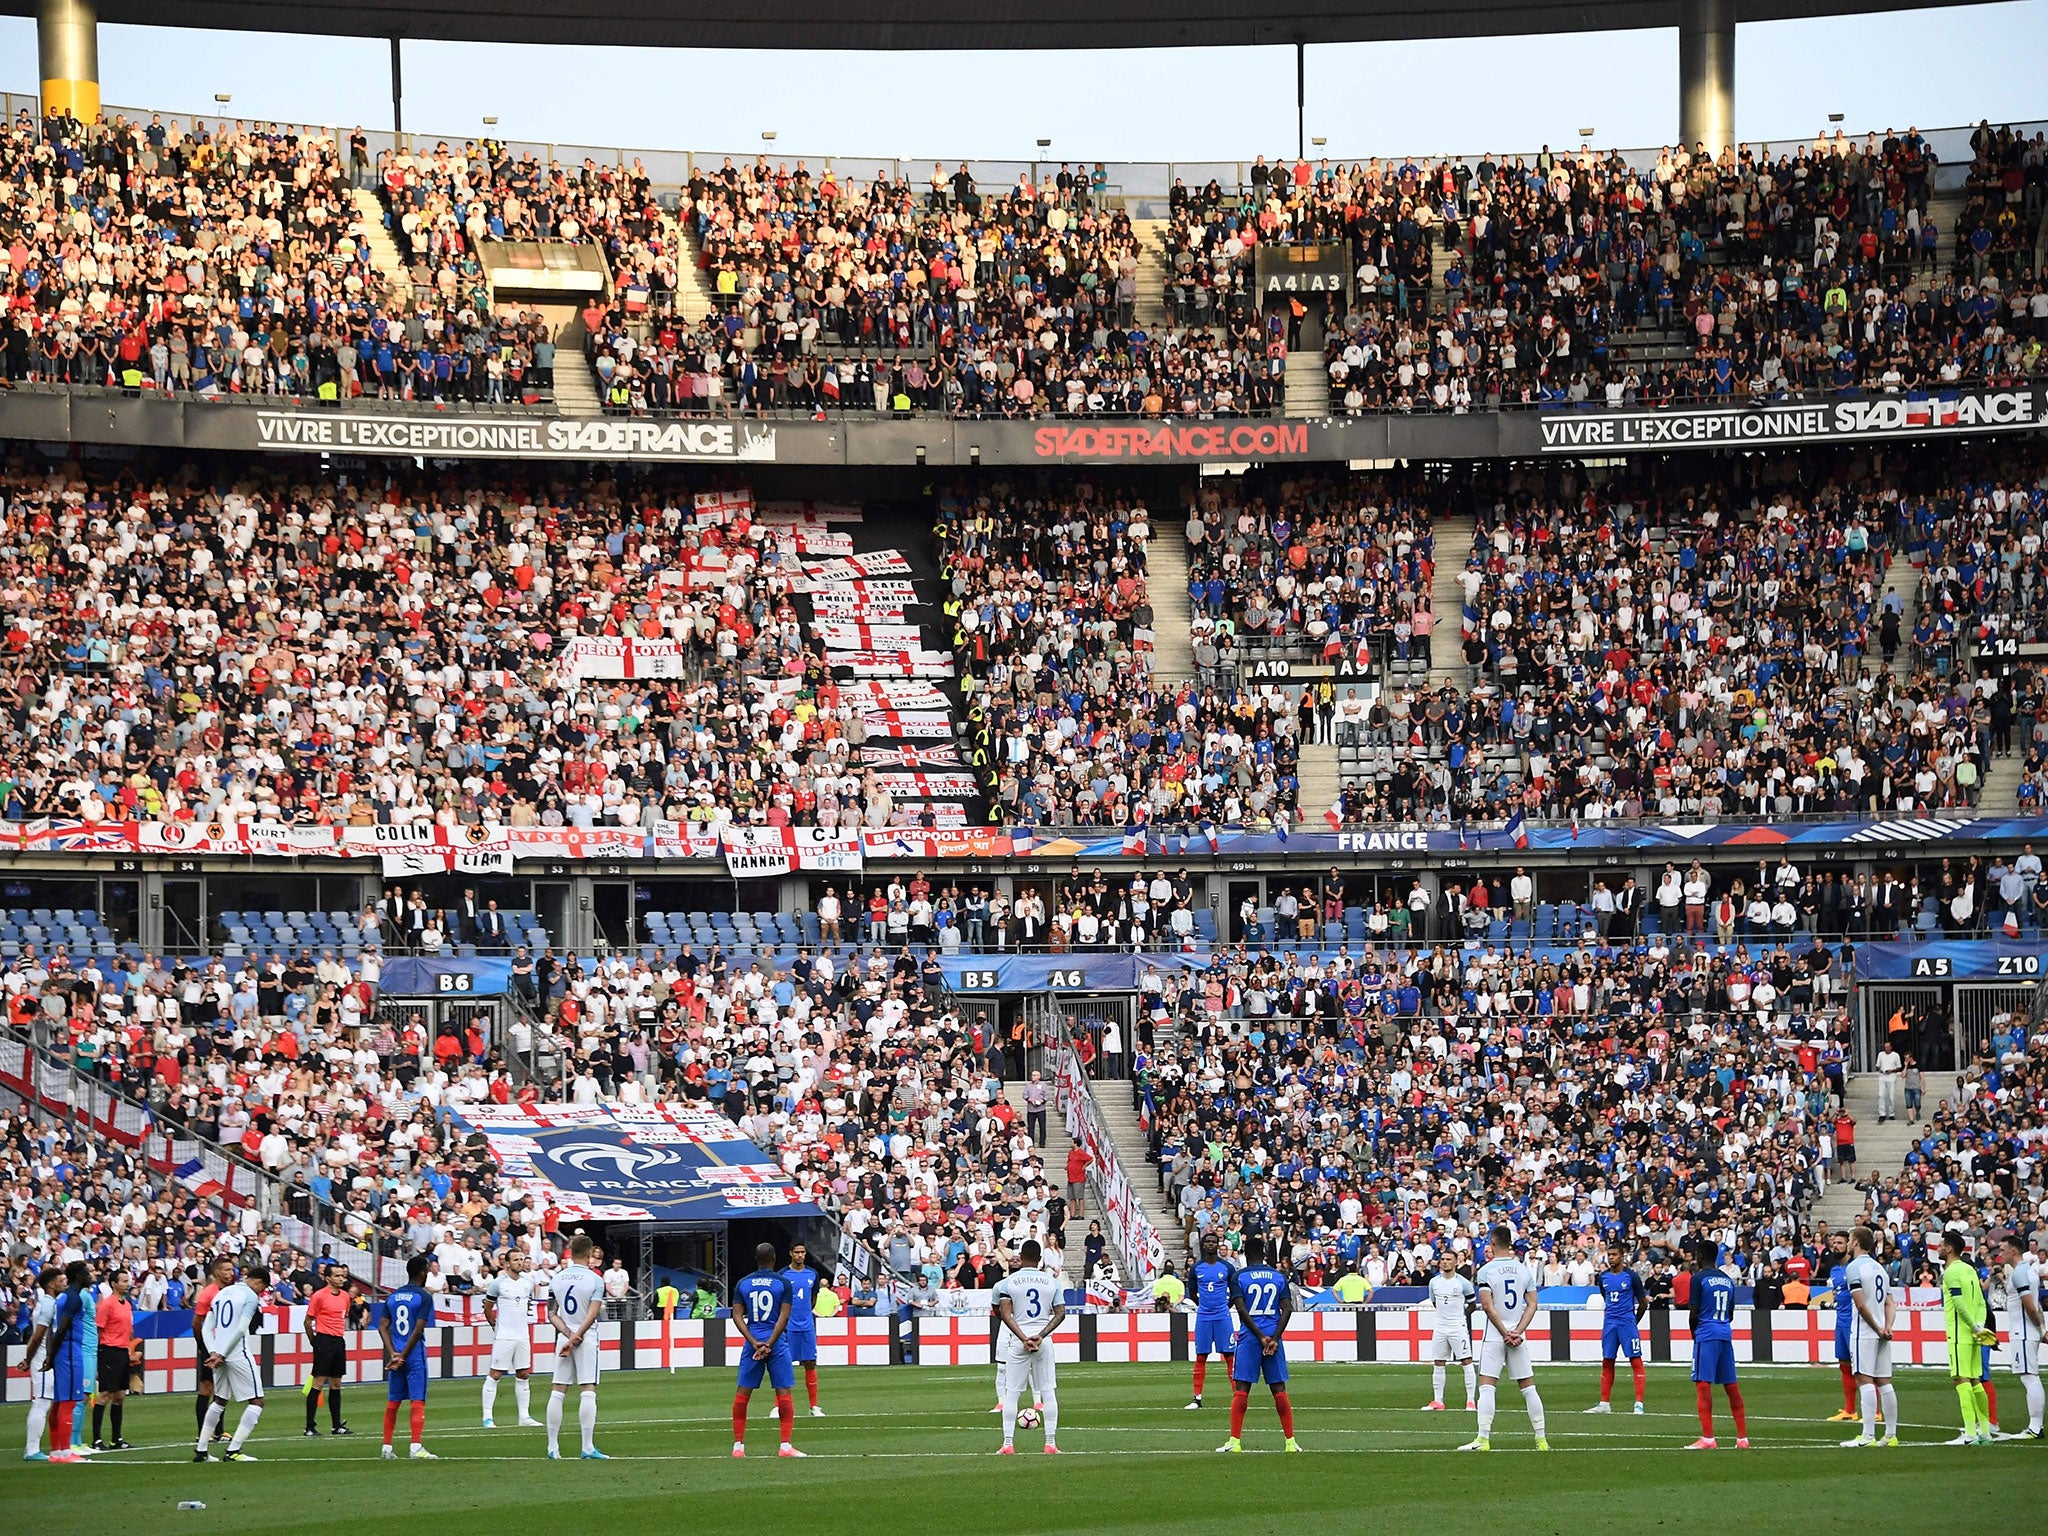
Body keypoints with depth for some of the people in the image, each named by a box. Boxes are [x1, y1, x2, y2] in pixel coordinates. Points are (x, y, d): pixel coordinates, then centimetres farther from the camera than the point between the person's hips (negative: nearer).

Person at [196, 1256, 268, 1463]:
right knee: (256, 1403, -1)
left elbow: (207, 1328, 11)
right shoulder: (251, 1296, -7)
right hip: (239, 1355, -8)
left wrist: (214, 1352, -1)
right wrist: (221, 1354, -11)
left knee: (220, 1401, 22)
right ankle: (233, 1450, -10)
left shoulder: (221, 1294, 16)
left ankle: (201, 1450, 20)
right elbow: (241, 1329, -15)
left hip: (219, 1355, 8)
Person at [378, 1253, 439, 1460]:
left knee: (392, 1402, 11)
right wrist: (403, 1356, -10)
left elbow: (383, 1327, 5)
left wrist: (393, 1354, -3)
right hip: (415, 1355, -5)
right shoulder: (423, 1297, -7)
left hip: (396, 1356, 5)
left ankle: (387, 1448, 13)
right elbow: (419, 1329, -14)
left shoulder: (392, 1297, 11)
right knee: (417, 1401, -6)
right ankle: (416, 1447, -14)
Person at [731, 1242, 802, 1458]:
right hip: (776, 1342, -2)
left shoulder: (743, 1284, 6)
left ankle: (738, 1445, 7)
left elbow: (737, 1315, 0)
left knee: (742, 1393, 8)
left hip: (753, 1342, 2)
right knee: (784, 1392, 0)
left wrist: (755, 1343, -5)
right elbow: (784, 1316, -9)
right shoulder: (783, 1283, -2)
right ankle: (785, 1445, -7)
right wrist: (768, 1344, -11)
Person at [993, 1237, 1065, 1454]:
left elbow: (1005, 1314, -13)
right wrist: (1040, 1336, -9)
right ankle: (1051, 1443, 4)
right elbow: (1060, 1314, -3)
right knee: (1048, 1391, 7)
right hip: (1043, 1342, 2)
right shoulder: (1051, 1281, 3)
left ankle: (1008, 1444, 1)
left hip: (1017, 1341, -2)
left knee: (1011, 1392, 4)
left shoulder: (1008, 1282, -3)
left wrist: (1023, 1338, -15)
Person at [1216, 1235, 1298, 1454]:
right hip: (1274, 1336, 3)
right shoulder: (1279, 1277, 8)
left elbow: (1242, 1310, -11)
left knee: (1241, 1390, -1)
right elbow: (1287, 1309, 0)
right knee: (1279, 1390, 5)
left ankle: (1235, 1441, -5)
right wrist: (1274, 1339, -6)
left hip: (1249, 1337, -3)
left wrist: (1261, 1337, -9)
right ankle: (1290, 1442, 4)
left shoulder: (1239, 1277, -1)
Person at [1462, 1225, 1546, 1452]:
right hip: (1518, 1337, 4)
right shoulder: (1524, 1270, 6)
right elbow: (1532, 1304, 3)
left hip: (1495, 1336, -4)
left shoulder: (1486, 1270, -7)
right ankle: (1541, 1440, 9)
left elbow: (1488, 1306, -14)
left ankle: (1483, 1439, -13)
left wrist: (1505, 1333, -9)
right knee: (1528, 1388, 8)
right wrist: (1518, 1332, -3)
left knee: (1486, 1387, -4)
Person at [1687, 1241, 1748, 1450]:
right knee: (1731, 1386, 10)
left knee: (1703, 1384, -8)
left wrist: (1694, 1333, 7)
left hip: (1706, 1333, -7)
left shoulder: (1699, 1278, -6)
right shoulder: (1727, 1280, 14)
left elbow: (1695, 1312, -8)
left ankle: (1708, 1438, -15)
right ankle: (1742, 1438, 11)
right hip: (1726, 1335, 7)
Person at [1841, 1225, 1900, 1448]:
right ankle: (1891, 1435, 9)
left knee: (1865, 1380, -10)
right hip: (1881, 1334, 8)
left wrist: (1878, 1328, -7)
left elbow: (1860, 1304, -15)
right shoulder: (1879, 1268, 16)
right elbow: (1890, 1304, 11)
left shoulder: (1854, 1267, -8)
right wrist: (1887, 1327, -2)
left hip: (1864, 1332, -8)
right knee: (1884, 1382, 8)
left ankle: (1868, 1436, -16)